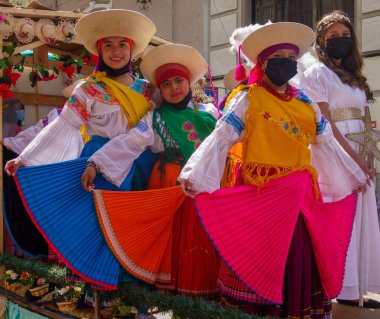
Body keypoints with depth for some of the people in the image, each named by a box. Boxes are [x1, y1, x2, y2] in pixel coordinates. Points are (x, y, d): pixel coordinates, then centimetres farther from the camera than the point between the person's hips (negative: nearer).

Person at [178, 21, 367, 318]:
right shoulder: (247, 98, -3)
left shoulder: (305, 102, 12)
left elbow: (327, 141, 22)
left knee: (303, 254, 9)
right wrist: (195, 174, -23)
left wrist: (354, 174, 27)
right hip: (261, 190, -5)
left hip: (300, 192, 5)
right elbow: (220, 138, -11)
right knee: (261, 257, 0)